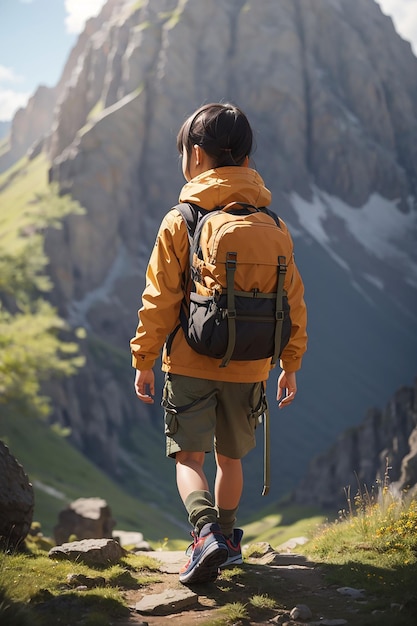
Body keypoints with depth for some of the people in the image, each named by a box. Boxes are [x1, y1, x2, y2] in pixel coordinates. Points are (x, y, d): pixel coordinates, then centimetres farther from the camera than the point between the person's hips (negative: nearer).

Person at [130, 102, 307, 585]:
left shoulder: (180, 222, -8)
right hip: (248, 368, 4)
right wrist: (290, 364, 15)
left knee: (189, 456, 3)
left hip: (190, 363, -3)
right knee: (230, 457, 20)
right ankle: (226, 537, 31)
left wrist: (144, 361, 1)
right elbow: (292, 300, 6)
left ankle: (207, 533, -19)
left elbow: (160, 299, -8)